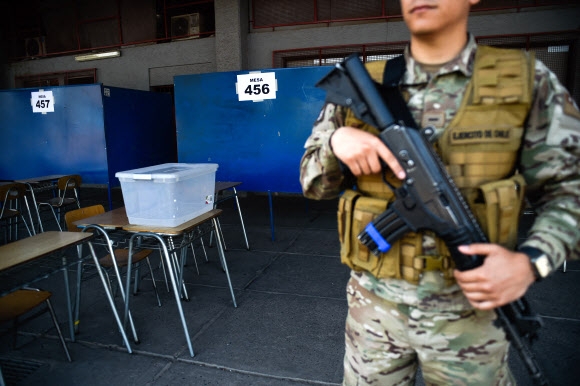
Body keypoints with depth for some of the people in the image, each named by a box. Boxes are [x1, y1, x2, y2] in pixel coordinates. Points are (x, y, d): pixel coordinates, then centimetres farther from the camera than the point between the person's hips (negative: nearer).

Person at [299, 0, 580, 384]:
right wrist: (336, 141, -18)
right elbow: (314, 184, 3)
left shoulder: (528, 81, -3)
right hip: (374, 299, 1)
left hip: (469, 301, 0)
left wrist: (532, 262, -18)